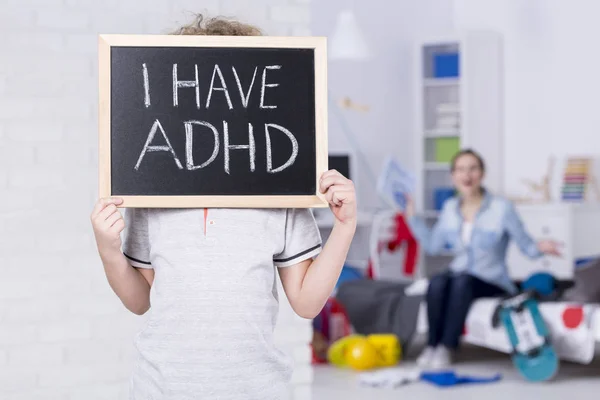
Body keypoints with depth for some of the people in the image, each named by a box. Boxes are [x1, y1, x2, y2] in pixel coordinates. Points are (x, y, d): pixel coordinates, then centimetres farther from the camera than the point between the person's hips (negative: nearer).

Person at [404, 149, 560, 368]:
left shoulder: (502, 208, -10)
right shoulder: (450, 208, 5)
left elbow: (526, 246, -9)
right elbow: (433, 245, 11)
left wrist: (539, 247, -30)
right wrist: (412, 217, 6)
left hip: (493, 283, -3)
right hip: (459, 274, 3)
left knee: (462, 281, -36)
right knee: (436, 282, -31)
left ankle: (447, 347, -27)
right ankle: (432, 345, -19)